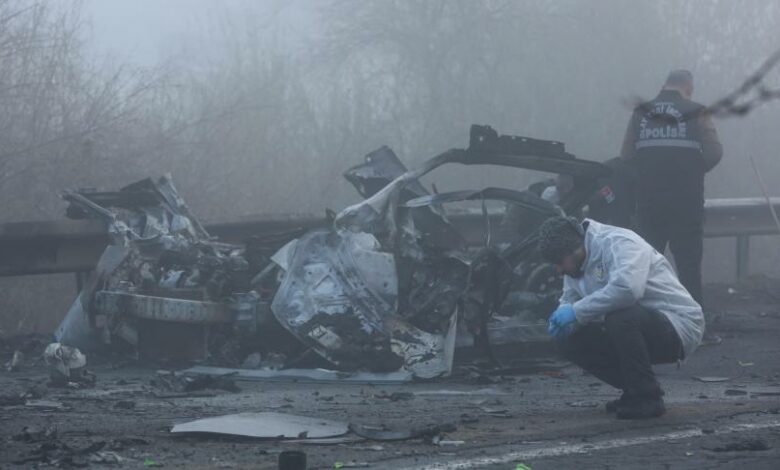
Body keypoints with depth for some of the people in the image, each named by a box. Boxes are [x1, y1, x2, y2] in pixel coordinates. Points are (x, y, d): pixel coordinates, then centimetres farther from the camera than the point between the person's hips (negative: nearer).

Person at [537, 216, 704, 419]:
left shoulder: (618, 243, -21)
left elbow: (628, 288, -39)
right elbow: (569, 299, 16)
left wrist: (577, 311, -32)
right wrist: (562, 316, -10)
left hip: (678, 324, -9)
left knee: (620, 318, -36)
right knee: (570, 339, -3)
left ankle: (647, 397, -20)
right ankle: (634, 391, 6)